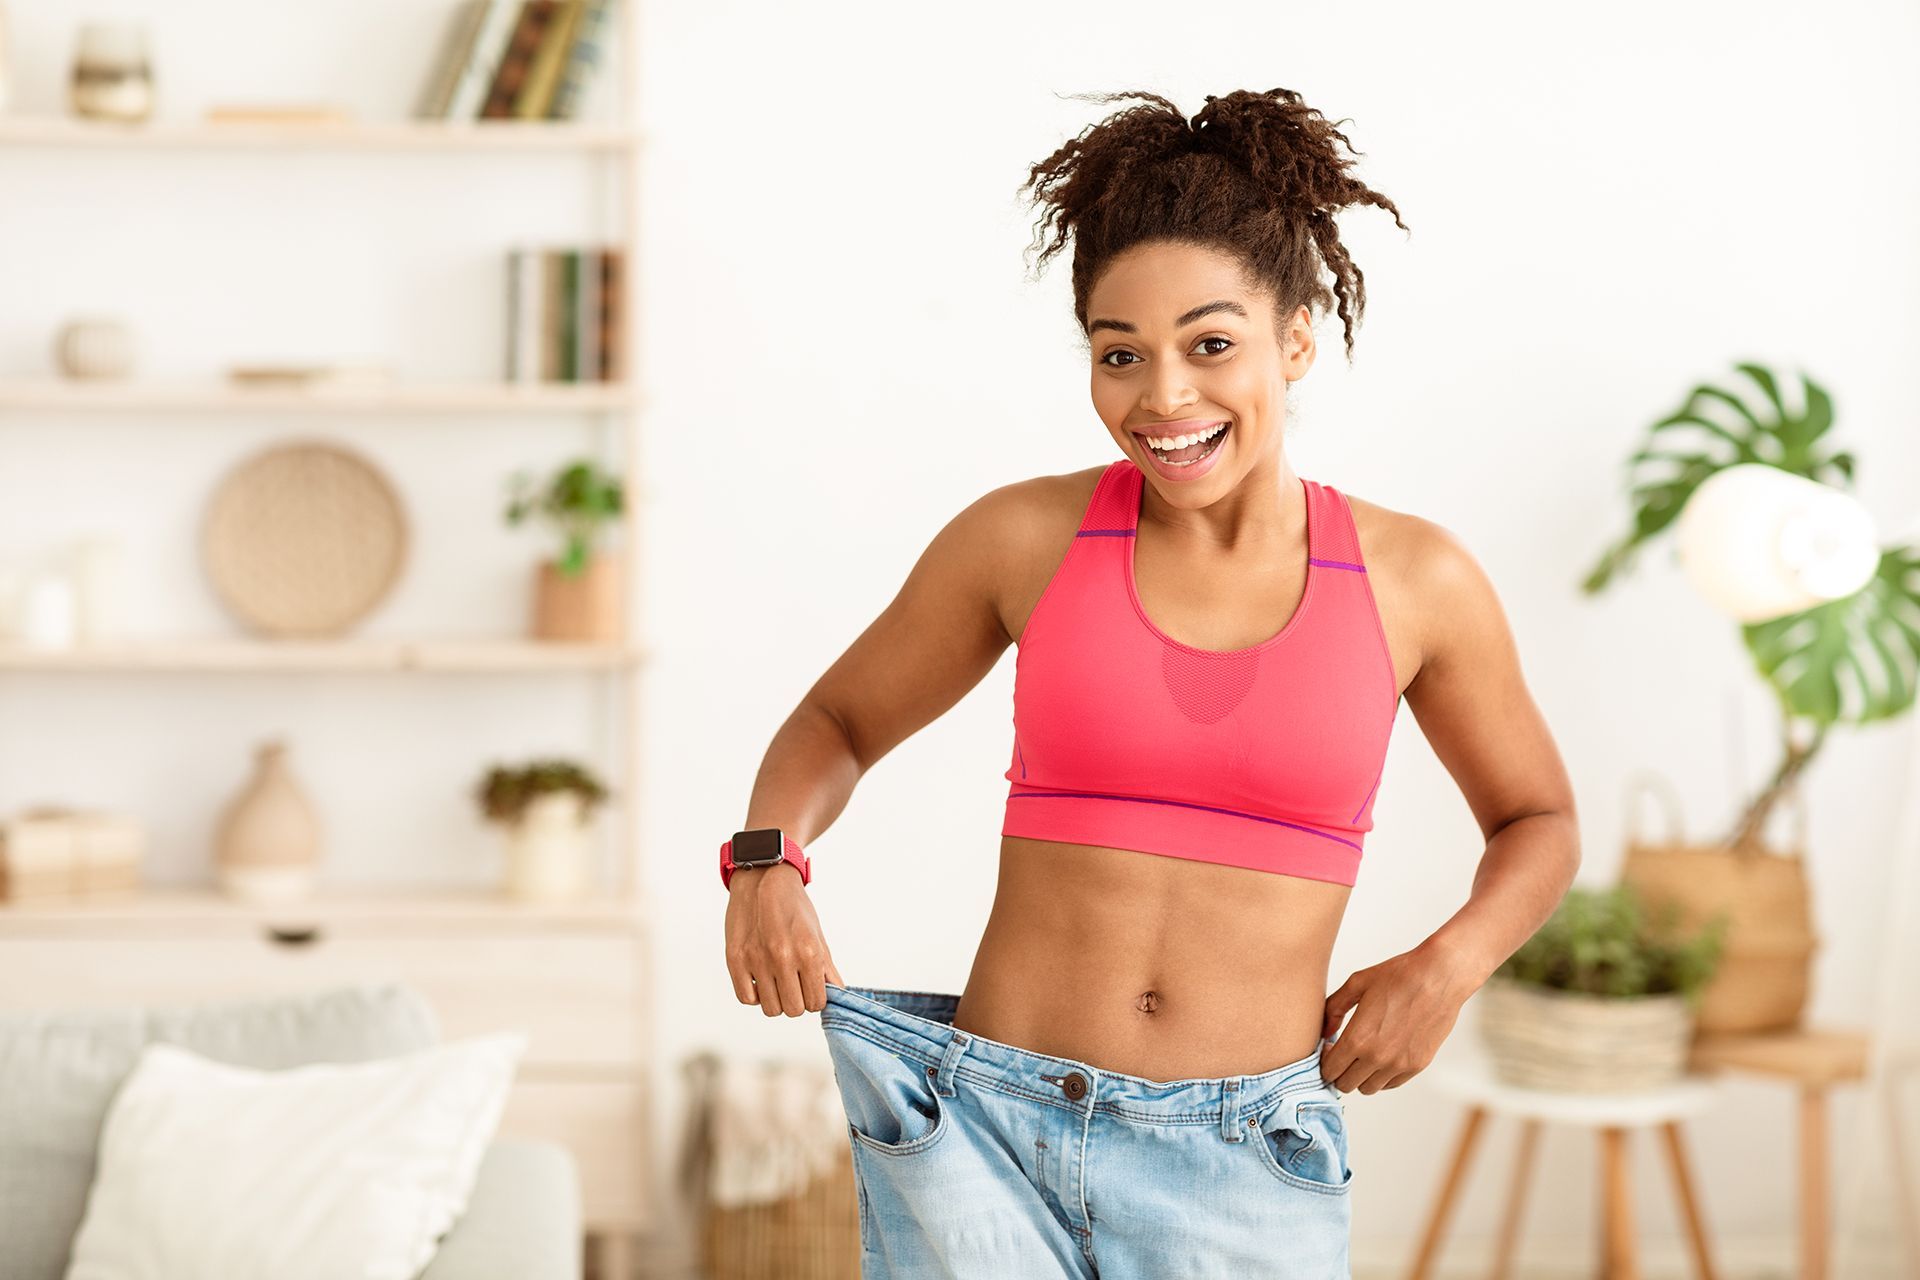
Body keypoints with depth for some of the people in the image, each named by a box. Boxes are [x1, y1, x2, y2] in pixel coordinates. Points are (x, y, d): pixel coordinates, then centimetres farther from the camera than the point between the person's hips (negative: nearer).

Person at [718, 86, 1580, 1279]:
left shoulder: (1414, 579, 0)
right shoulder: (1025, 539, -1)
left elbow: (1537, 821, 15)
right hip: (990, 1136, 0)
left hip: (1246, 1174, 0)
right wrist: (770, 862, -6)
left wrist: (1450, 962, -3)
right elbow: (836, 723, 14)